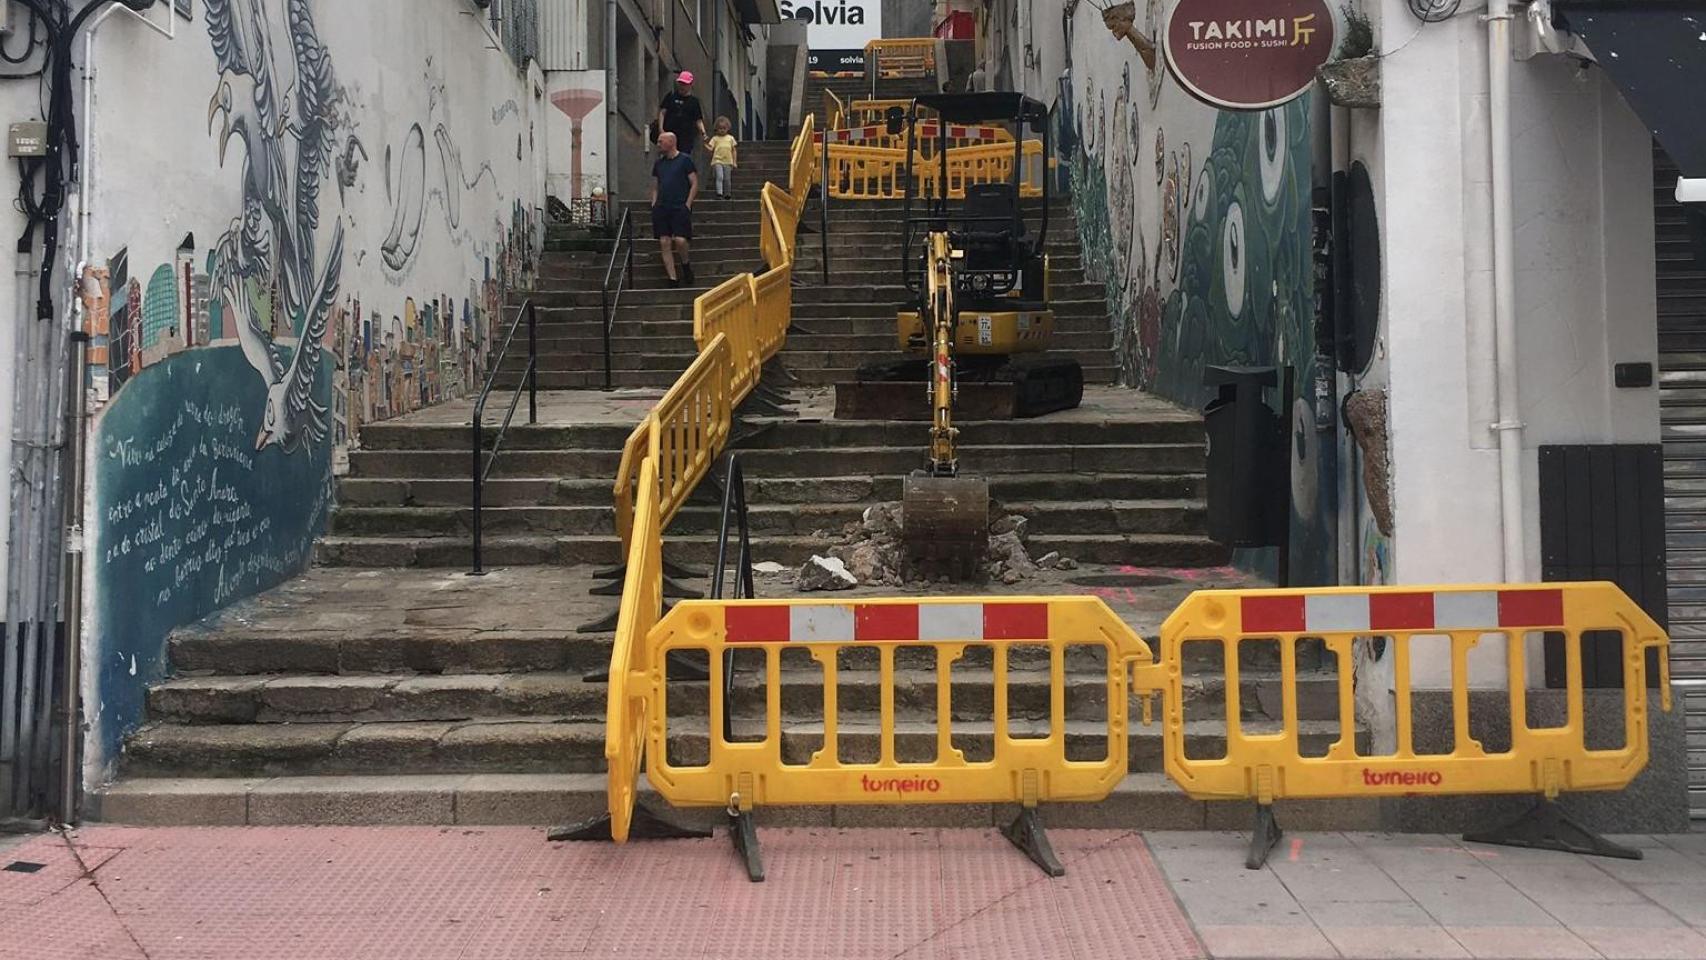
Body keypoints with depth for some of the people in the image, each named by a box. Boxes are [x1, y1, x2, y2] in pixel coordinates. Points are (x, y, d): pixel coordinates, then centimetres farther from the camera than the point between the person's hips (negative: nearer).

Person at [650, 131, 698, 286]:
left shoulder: (685, 160, 0)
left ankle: (685, 265, 13)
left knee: (680, 240, -17)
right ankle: (672, 278, 1)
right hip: (661, 208, 5)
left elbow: (694, 184, -2)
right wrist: (654, 205, 7)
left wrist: (687, 204, -10)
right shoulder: (659, 163, 16)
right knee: (664, 243, -2)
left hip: (680, 207, -5)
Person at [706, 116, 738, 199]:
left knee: (727, 179, 6)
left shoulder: (730, 138, 10)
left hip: (728, 162, 2)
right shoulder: (715, 138, 6)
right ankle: (719, 192, -20)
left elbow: (733, 151, 13)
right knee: (719, 177, -18)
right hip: (717, 161, -2)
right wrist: (706, 144, -21)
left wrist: (734, 162, 10)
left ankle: (726, 194, 16)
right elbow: (711, 148, -1)